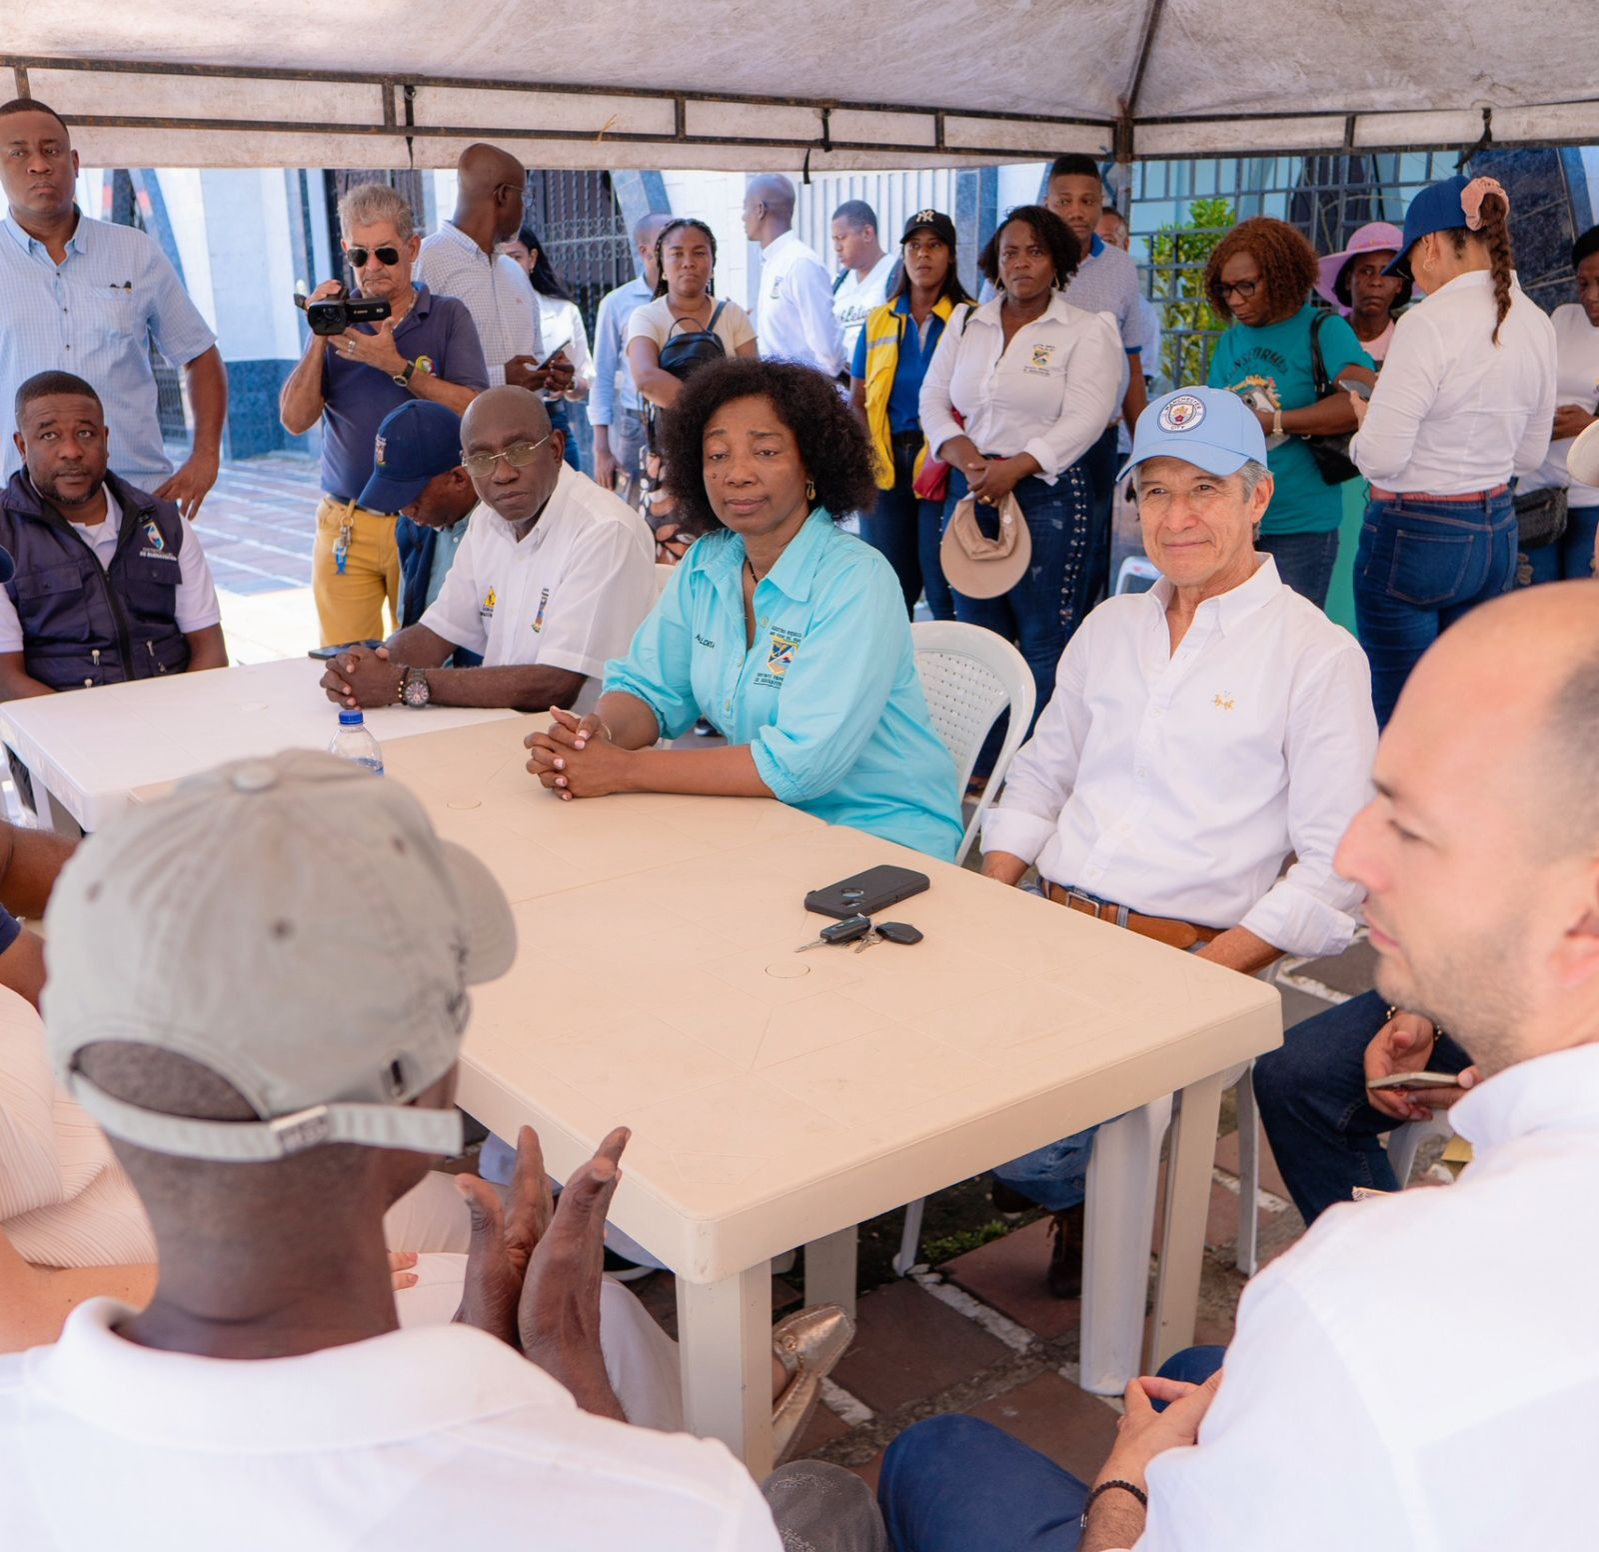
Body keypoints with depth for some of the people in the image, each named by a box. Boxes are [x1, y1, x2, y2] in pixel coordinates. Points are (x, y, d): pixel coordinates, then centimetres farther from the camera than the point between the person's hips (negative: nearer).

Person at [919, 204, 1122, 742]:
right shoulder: (966, 327, 16)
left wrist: (1016, 467, -21)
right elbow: (933, 398, 11)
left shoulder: (1087, 331, 1)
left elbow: (1085, 417, -10)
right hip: (969, 489, 5)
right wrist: (958, 448, -10)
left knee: (1043, 637, -6)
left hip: (1047, 491, -5)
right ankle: (977, 769, 16)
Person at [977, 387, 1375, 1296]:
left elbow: (1334, 871, -6)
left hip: (1188, 955, -5)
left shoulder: (1318, 655, -2)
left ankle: (1080, 1193, 11)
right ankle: (1072, 1181, 10)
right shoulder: (1110, 626, 17)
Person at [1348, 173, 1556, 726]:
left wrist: (1365, 418, 1)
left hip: (1413, 536, -7)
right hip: (1497, 532, 8)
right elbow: (1530, 454, 15)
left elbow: (1381, 457, -19)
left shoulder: (1430, 323, -17)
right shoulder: (1537, 324, 6)